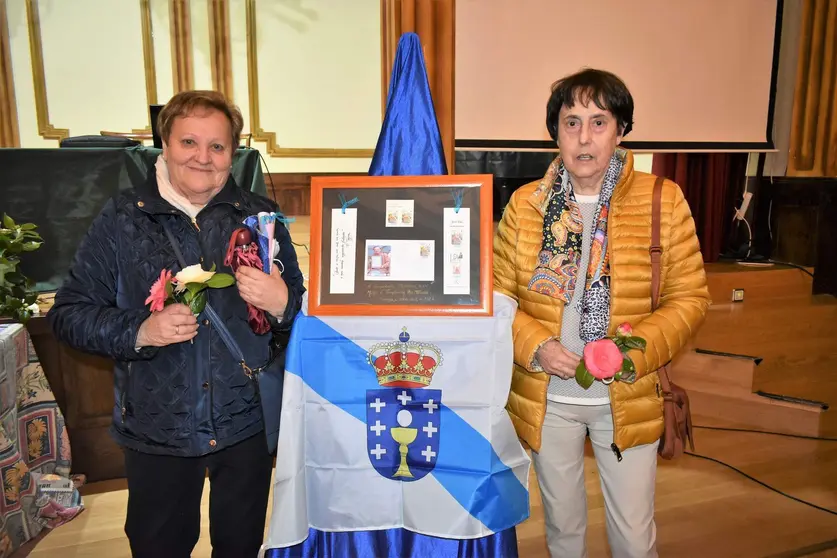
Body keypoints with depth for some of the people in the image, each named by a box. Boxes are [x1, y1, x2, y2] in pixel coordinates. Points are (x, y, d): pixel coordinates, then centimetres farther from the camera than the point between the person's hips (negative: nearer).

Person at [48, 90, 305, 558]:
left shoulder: (260, 216, 0)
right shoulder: (122, 220, -3)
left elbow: (302, 305, 3)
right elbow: (69, 314, -3)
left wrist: (281, 304, -20)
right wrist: (140, 331, -20)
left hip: (247, 423, 1)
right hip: (156, 427, 0)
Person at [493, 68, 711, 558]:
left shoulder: (663, 201, -7)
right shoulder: (526, 204, -4)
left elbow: (690, 298, -5)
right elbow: (498, 296, -1)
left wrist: (637, 349, -21)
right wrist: (537, 346, -17)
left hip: (628, 398, -1)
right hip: (546, 398, 1)